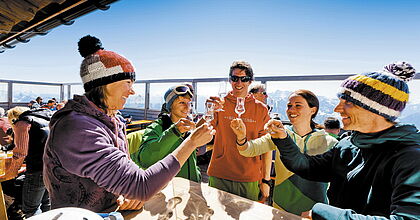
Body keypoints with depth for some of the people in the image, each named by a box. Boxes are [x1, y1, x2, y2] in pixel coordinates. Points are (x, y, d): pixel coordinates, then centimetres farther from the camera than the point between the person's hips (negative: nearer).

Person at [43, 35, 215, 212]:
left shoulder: (111, 122, 1)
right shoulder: (78, 130, -25)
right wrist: (192, 142, -24)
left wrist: (127, 194, -12)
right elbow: (141, 188, -28)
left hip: (112, 212, 7)